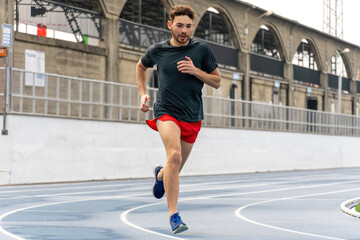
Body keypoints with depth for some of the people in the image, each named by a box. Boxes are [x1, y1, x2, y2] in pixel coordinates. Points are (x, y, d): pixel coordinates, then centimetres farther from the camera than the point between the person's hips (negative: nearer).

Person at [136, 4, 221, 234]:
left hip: (193, 116, 2)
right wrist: (143, 93, 13)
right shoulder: (157, 50, 2)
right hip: (166, 111, -2)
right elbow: (141, 66, 24)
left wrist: (196, 70, -12)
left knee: (175, 169, 13)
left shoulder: (201, 49, 0)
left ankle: (160, 173, 53)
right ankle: (174, 215, -25)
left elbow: (217, 81, 5)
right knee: (174, 155, -28)